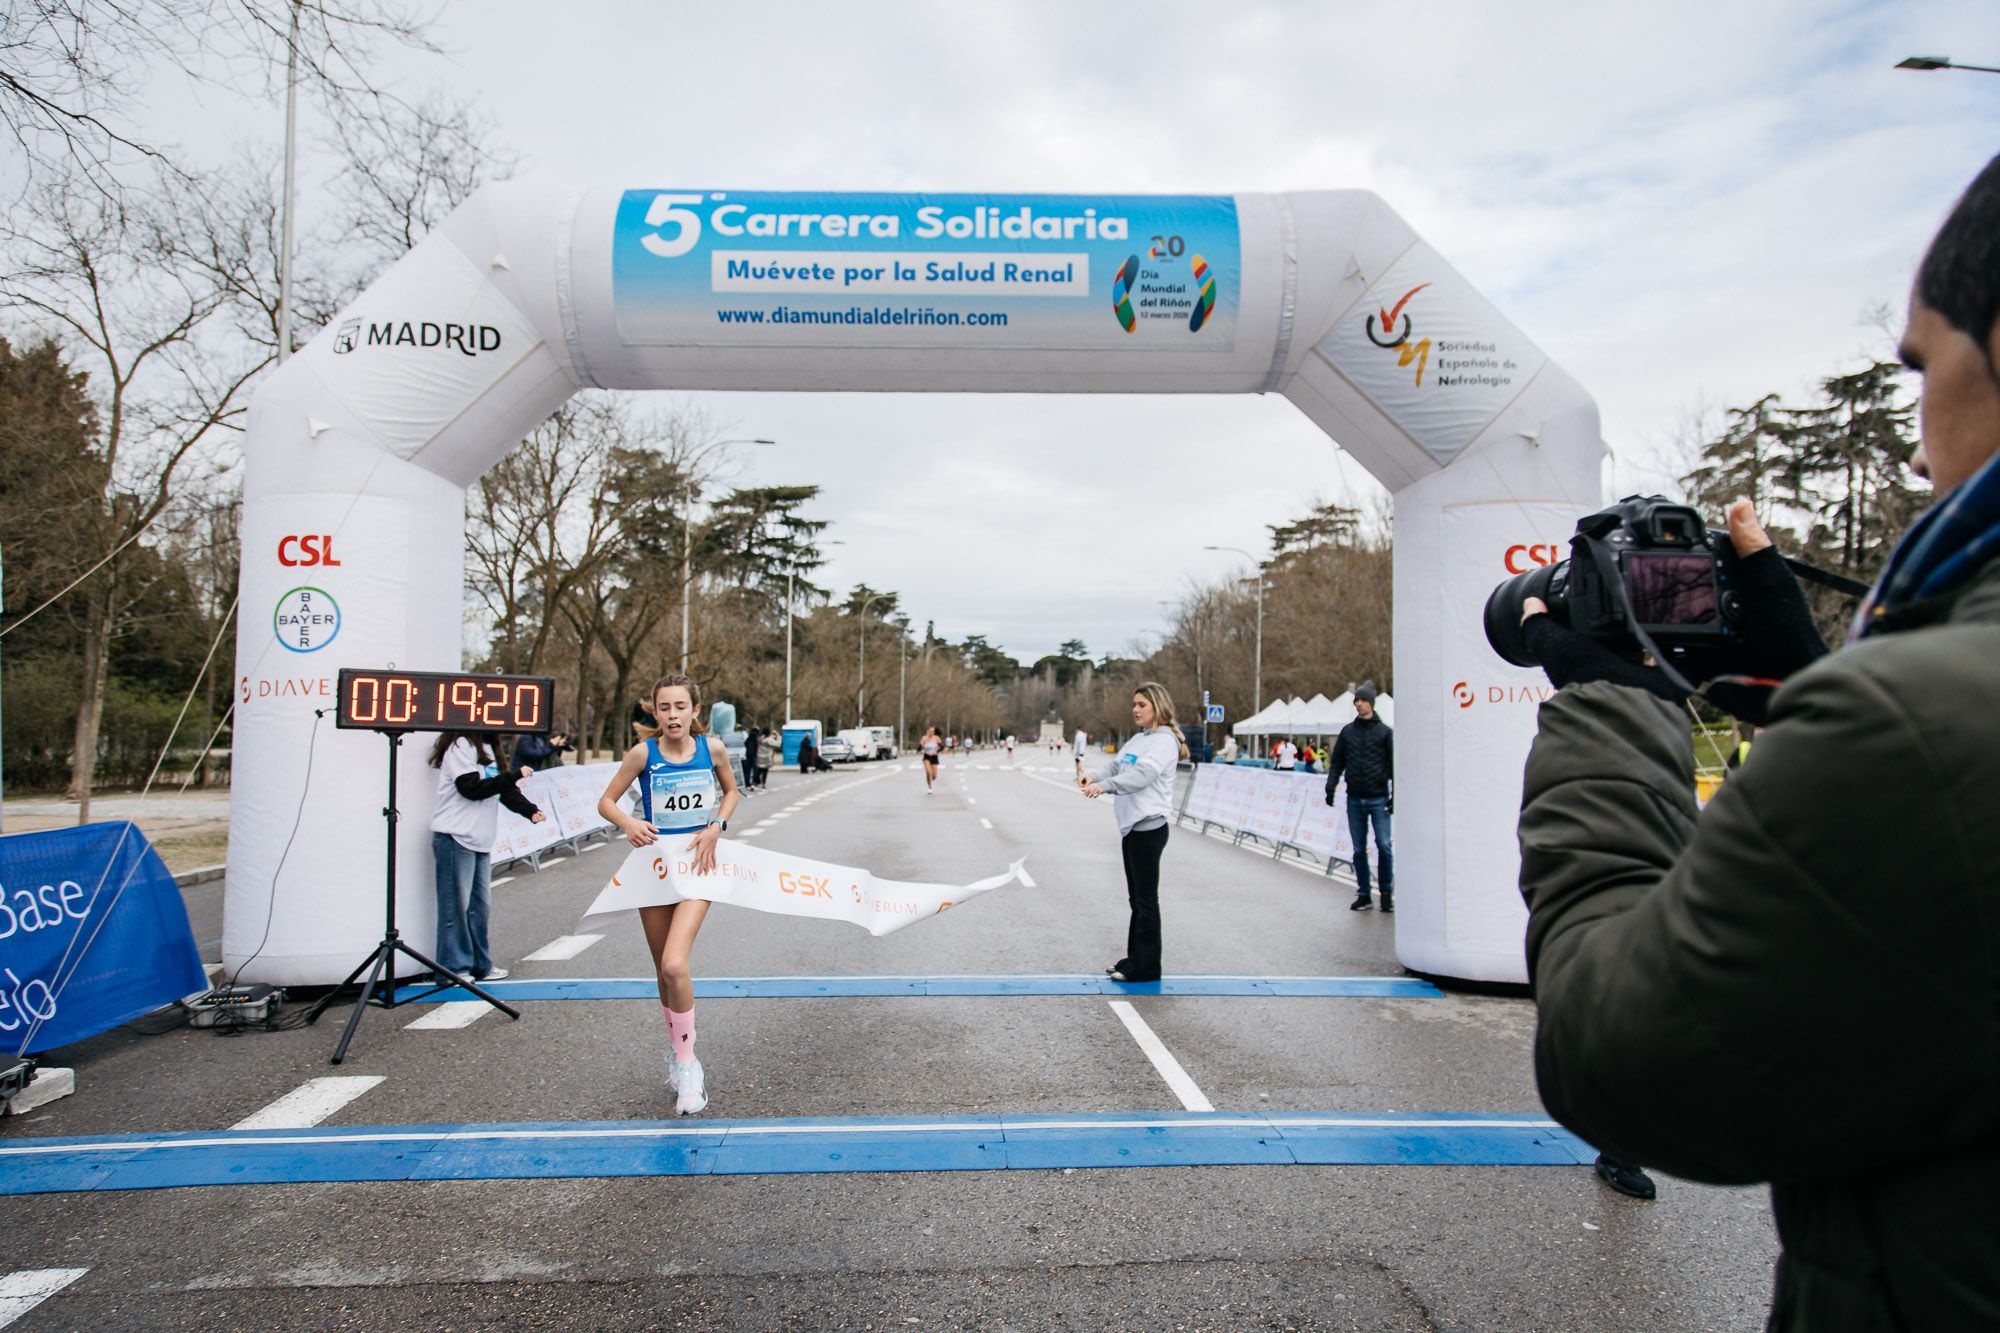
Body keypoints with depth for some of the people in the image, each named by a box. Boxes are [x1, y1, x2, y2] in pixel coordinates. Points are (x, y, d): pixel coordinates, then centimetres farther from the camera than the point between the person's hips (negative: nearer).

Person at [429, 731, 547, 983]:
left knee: (481, 905, 11)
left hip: (480, 839, 8)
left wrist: (530, 810, -2)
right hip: (456, 837, -8)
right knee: (457, 904, -2)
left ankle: (479, 964, 20)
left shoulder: (488, 747, 16)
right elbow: (471, 788, -18)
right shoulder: (461, 745, -10)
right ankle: (453, 968, 6)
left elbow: (503, 788, 12)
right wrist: (514, 775, -15)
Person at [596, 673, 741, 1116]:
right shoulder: (644, 752, -8)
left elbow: (731, 791, 11)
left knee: (675, 964, -19)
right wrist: (628, 823, -21)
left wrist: (716, 827, -6)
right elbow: (606, 801, 0)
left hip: (697, 864, -2)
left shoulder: (711, 747, -6)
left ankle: (686, 1063, -3)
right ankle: (678, 1051, 34)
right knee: (664, 970, 12)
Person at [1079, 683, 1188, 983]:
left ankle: (1146, 966, 6)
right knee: (1136, 897, 16)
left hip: (1149, 827, -9)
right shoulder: (1138, 739, 15)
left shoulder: (1165, 740, -13)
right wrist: (1093, 776, -10)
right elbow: (1115, 766, 11)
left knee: (1146, 899, -2)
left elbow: (1142, 774, -27)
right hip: (1132, 825, 9)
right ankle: (1135, 957, 25)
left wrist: (1104, 786, -39)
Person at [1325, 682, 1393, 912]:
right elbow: (1336, 762, 12)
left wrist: (1395, 795, -6)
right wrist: (1331, 786, 0)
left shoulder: (1385, 731, 1)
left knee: (1384, 845, -7)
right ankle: (1363, 895, 14)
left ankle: (1387, 893, 6)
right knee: (1359, 849, 6)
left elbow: (1394, 765, 0)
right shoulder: (1347, 731, 9)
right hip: (1354, 799, 3)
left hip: (1379, 798, -3)